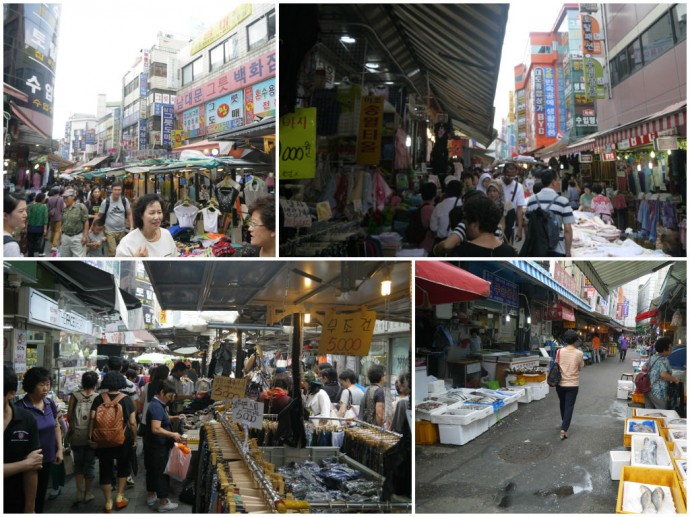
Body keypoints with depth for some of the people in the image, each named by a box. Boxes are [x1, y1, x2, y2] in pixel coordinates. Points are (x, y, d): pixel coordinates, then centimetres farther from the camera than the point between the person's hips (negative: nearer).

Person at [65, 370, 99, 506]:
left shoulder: (75, 395, -6)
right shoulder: (97, 397, -10)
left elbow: (69, 416, -4)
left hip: (76, 435, 1)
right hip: (91, 435, -1)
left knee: (78, 464, 16)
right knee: (89, 464, 12)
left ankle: (79, 493, 10)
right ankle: (88, 493, 20)